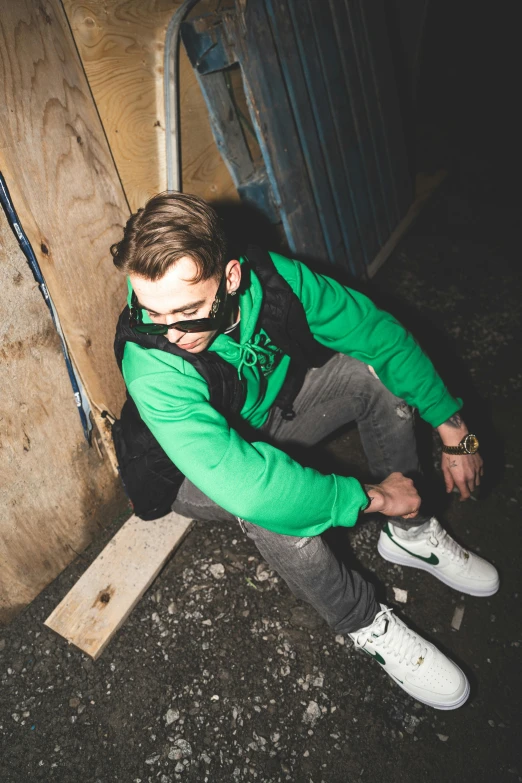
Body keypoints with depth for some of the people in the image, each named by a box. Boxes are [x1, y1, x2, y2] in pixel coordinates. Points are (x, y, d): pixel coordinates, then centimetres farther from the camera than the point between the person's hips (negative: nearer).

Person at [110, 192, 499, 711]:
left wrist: (454, 430, -15)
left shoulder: (269, 277, -25)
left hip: (271, 416, 5)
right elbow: (240, 481, -48)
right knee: (270, 505, -38)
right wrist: (373, 496, -37)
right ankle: (366, 624, -8)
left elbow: (377, 330, -15)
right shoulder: (153, 371, -39)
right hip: (203, 469, -4)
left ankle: (410, 533, 2)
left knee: (375, 365, -15)